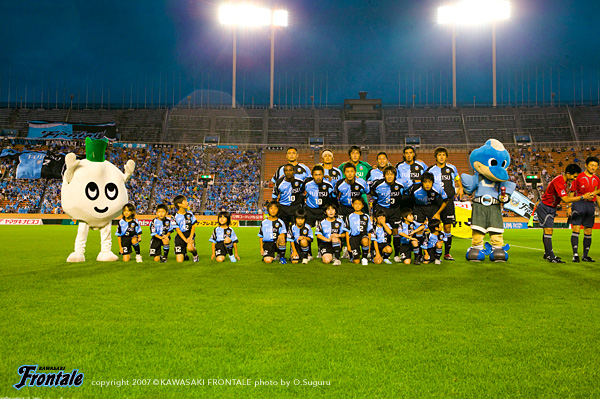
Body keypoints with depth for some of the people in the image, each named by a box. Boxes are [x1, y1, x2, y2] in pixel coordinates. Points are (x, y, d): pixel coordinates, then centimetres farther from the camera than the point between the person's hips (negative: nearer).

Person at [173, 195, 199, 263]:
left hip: (189, 234, 1)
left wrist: (190, 237, -11)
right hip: (180, 236, -1)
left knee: (190, 248, -35)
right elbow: (178, 230, -8)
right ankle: (184, 254, 31)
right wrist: (185, 240, -17)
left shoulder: (189, 214, 2)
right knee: (179, 261, -6)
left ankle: (195, 255, 1)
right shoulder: (175, 216, -7)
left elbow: (193, 226, 4)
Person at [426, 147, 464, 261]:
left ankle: (447, 253, 11)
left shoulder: (451, 168, 8)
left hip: (448, 201, 2)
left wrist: (460, 188, 14)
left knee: (448, 227, 3)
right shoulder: (431, 170, 1)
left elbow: (457, 178, 27)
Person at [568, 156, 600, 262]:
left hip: (591, 205, 5)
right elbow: (572, 193, -1)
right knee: (576, 229, -10)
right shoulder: (578, 177, -1)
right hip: (579, 203, -5)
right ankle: (575, 254, -9)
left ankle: (585, 255, 13)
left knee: (588, 232, 6)